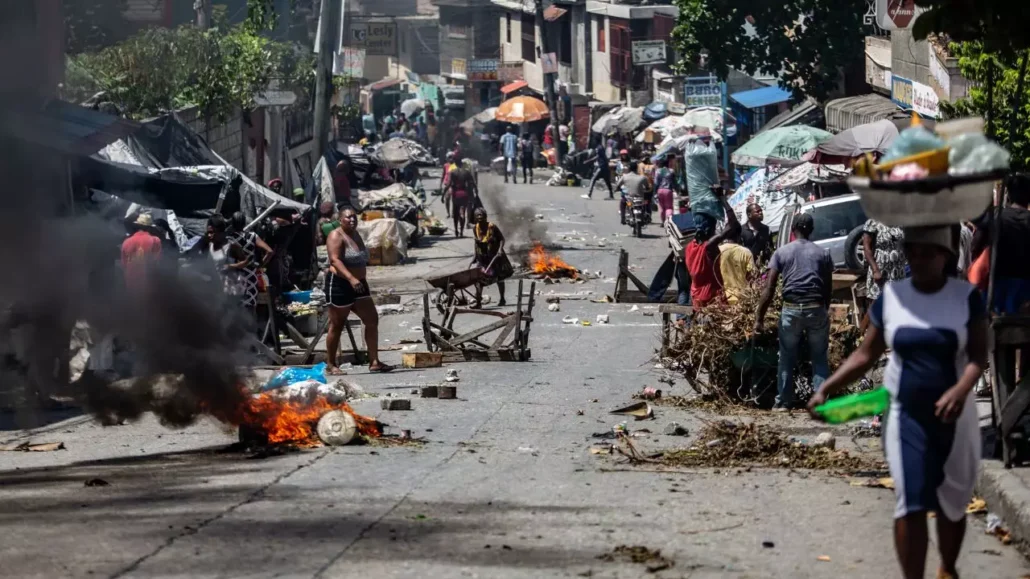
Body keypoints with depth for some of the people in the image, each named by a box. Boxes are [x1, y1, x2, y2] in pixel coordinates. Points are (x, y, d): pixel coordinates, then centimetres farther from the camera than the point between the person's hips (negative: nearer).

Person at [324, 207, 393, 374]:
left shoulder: (356, 234, 14)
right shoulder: (336, 236, -13)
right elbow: (335, 260, -27)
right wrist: (351, 278, -38)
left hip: (358, 284, 9)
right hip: (339, 284, -9)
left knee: (372, 320, 2)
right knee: (337, 326, -1)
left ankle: (374, 362, 6)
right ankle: (330, 365, 9)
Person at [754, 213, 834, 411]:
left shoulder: (782, 252, 4)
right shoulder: (822, 253, 8)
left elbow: (769, 288, -3)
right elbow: (828, 288, 8)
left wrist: (759, 318, -2)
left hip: (791, 309, -1)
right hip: (817, 308, 1)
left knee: (787, 357, 10)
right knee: (819, 357, 9)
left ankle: (783, 402, 12)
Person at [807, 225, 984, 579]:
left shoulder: (966, 297, -5)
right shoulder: (891, 296, 1)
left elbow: (978, 354, -12)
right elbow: (866, 355, 4)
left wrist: (961, 390, -32)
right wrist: (827, 388, -7)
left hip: (953, 416, 0)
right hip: (906, 415, 0)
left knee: (953, 502, 11)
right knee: (911, 501, -7)